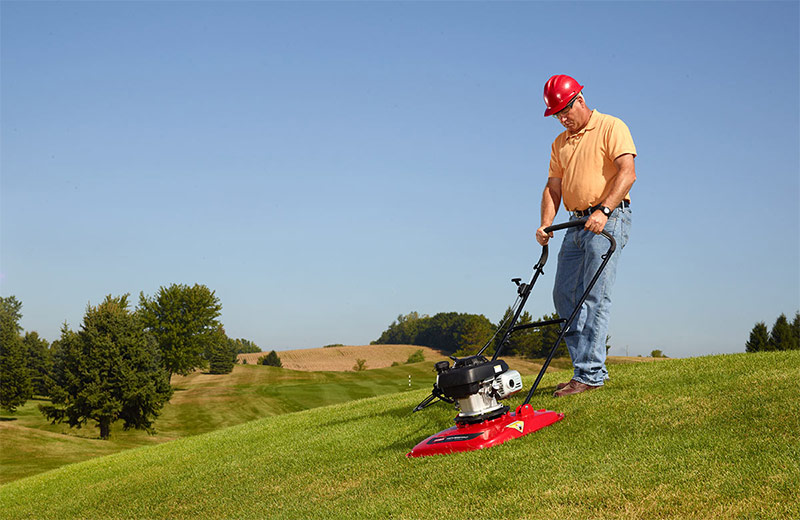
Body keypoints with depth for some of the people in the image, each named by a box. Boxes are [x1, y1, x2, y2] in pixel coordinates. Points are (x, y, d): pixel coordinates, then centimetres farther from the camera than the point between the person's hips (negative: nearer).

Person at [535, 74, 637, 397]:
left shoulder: (611, 128, -3)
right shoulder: (560, 144, 19)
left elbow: (627, 172, -15)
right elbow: (553, 187, 16)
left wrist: (603, 210, -27)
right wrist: (546, 225, 0)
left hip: (608, 219, -8)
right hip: (577, 224, 8)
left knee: (594, 297, -13)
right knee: (564, 295, 3)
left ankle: (590, 373, -11)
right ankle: (588, 368, 10)